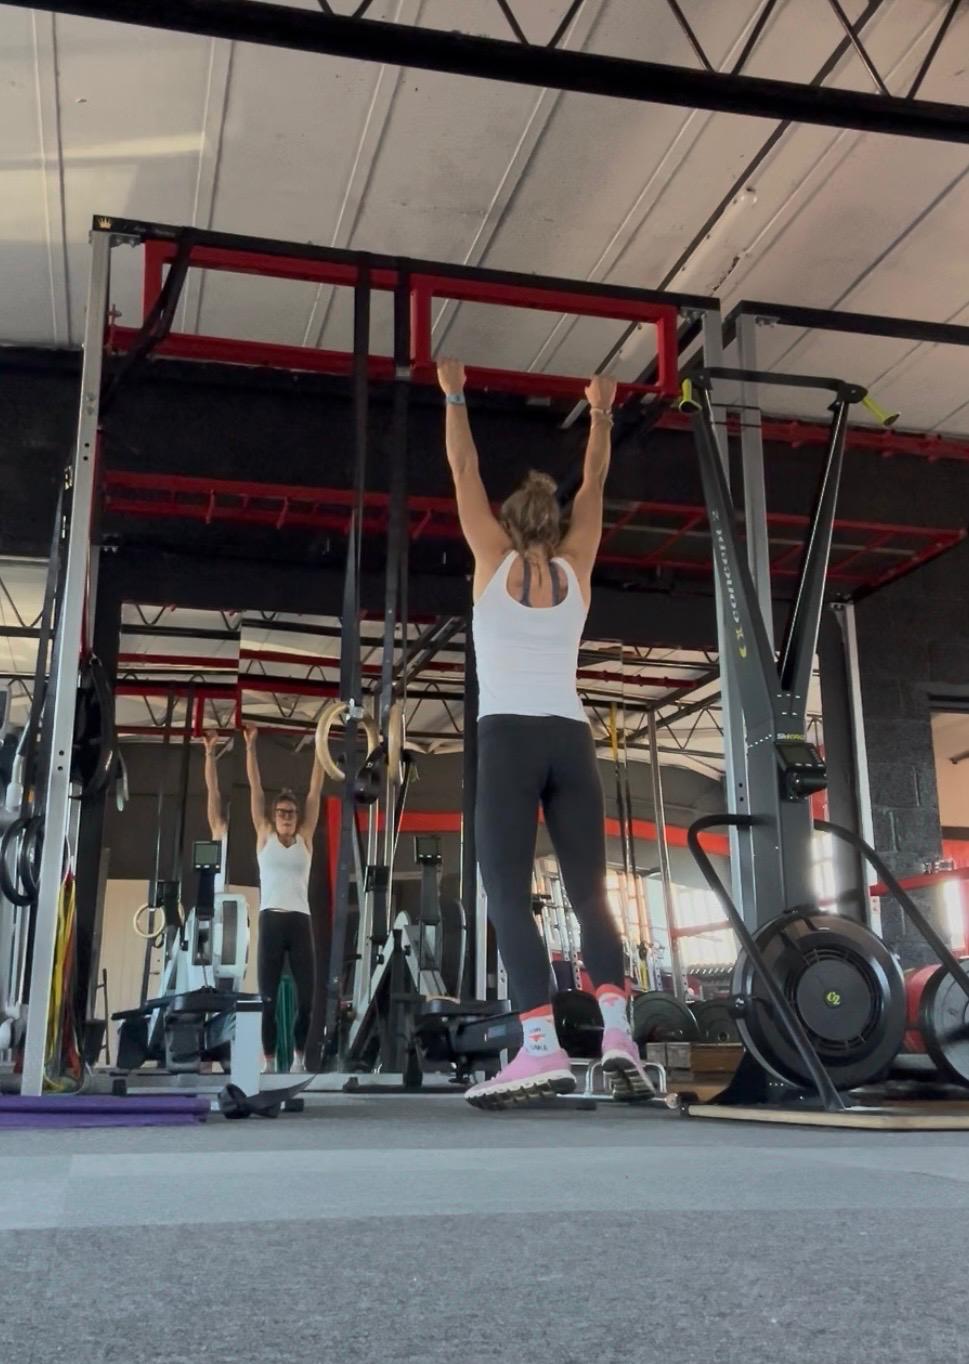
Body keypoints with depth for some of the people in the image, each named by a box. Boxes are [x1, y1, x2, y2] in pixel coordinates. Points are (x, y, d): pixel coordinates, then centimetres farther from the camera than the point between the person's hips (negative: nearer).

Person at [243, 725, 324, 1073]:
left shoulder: (305, 838, 12)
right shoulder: (264, 836, 10)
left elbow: (315, 790, 10)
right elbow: (255, 788, 7)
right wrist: (250, 746, 5)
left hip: (300, 921, 1)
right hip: (271, 920, -1)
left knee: (307, 995, -3)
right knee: (268, 995, -1)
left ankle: (299, 1057, 13)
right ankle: (269, 1061, 6)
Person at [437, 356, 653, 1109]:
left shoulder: (494, 562, 8)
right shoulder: (576, 568, 14)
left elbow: (465, 472, 16)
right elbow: (594, 483, 26)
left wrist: (454, 394, 26)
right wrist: (601, 412, 36)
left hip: (509, 738, -3)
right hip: (571, 740, 3)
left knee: (509, 896, -9)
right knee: (591, 891, 3)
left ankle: (542, 1049, -22)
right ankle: (617, 1030, -14)